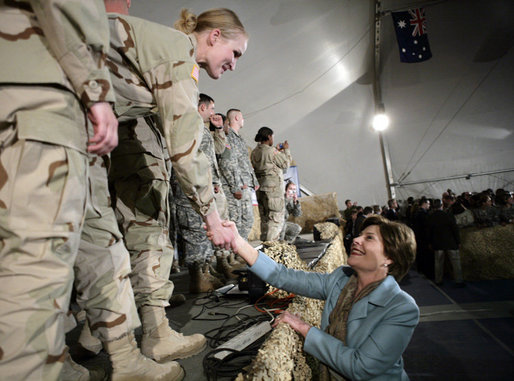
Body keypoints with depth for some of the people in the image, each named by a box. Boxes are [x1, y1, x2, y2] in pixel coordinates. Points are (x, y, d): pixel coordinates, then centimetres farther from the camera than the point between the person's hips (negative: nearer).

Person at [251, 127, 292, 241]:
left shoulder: (254, 152, 8)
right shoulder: (272, 151, -14)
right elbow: (285, 164, -5)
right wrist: (286, 150, 9)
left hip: (260, 188, 8)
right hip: (273, 188, -8)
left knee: (265, 218, 16)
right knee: (276, 218, -1)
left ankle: (264, 241, 21)